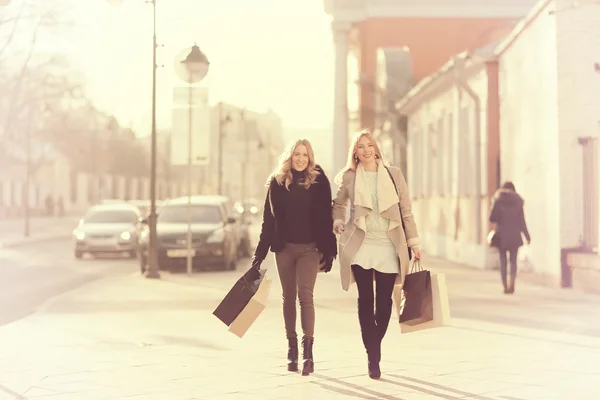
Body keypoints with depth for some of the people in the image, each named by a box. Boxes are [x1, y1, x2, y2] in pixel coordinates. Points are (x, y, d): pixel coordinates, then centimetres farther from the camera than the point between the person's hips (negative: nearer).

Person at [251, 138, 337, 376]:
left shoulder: (319, 181, -1)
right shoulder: (277, 182, 4)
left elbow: (326, 218, 0)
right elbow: (268, 219, 7)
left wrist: (329, 251, -3)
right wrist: (260, 252, 5)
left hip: (309, 248, -2)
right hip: (284, 247, 3)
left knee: (305, 294, -13)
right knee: (288, 297, 9)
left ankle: (308, 350, -15)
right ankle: (292, 347, 17)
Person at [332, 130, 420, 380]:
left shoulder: (393, 174, 3)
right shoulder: (349, 177, 4)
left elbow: (406, 211, 5)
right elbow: (339, 204, 21)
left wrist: (413, 242, 2)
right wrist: (338, 222, 1)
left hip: (389, 247, 0)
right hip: (361, 246, 0)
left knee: (384, 300, 0)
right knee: (365, 299, -4)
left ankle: (375, 346, 21)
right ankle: (373, 355, 2)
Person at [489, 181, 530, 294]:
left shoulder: (498, 201, -2)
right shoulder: (518, 202, 2)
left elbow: (492, 218, -6)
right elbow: (521, 221, 1)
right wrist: (527, 235, 9)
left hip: (502, 235, -1)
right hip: (515, 235, 1)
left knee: (503, 261, 7)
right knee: (513, 260, 7)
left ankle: (505, 286, 4)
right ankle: (512, 284, -11)